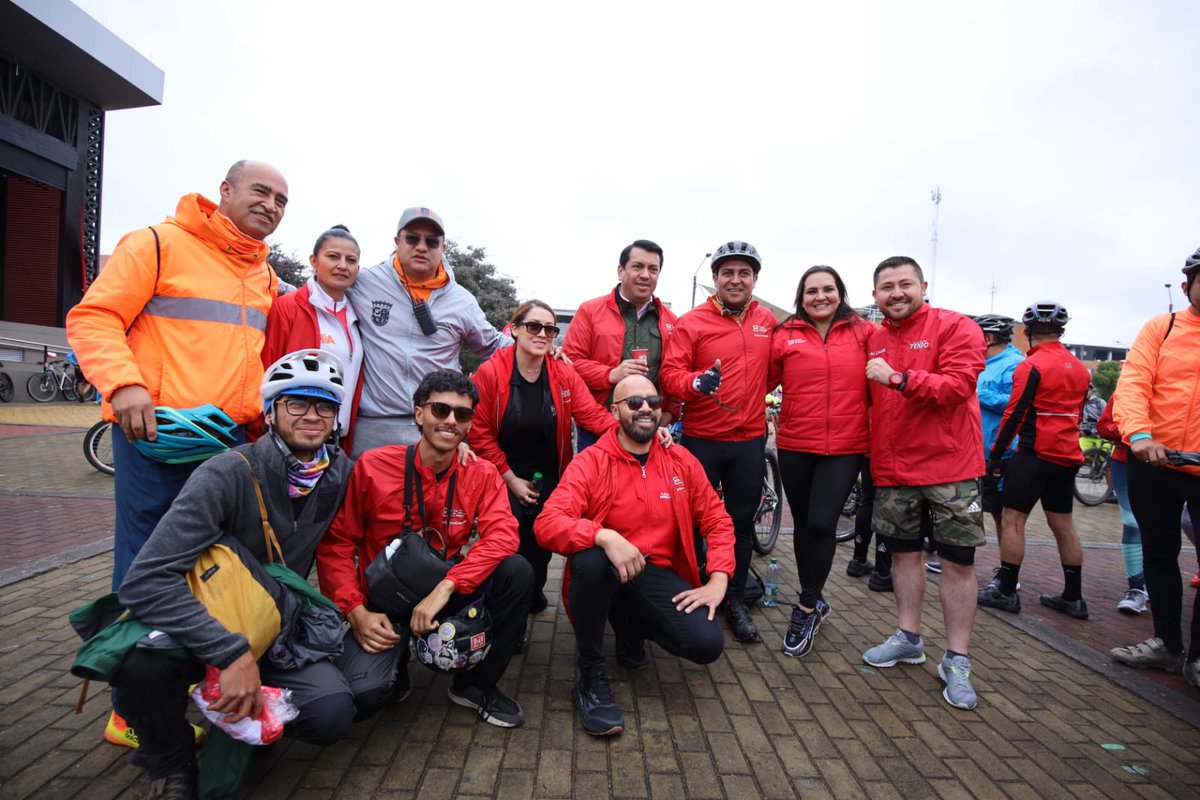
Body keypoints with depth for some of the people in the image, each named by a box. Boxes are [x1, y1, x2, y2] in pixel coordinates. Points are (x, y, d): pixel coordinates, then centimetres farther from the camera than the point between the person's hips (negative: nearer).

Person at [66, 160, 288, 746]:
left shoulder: (265, 276, 18)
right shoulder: (158, 244, -2)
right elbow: (93, 318, -7)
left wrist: (259, 410, 10)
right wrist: (123, 384, -22)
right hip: (154, 433, -6)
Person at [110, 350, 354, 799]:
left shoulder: (340, 473, -7)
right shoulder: (227, 475, -22)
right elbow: (146, 582, -29)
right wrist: (233, 653, -36)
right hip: (204, 632, -3)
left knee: (332, 714, -24)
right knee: (141, 659, -36)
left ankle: (245, 718, 12)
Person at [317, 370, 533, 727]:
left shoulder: (481, 474, -6)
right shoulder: (373, 466, -11)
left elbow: (503, 536, -20)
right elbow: (336, 543, -7)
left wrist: (444, 588, -31)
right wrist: (356, 611, -17)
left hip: (446, 592, 2)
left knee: (517, 570, -24)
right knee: (364, 690, -29)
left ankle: (475, 684, -2)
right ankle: (397, 661, 12)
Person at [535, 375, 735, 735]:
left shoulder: (682, 462, 2)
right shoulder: (590, 462, -10)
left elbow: (717, 522, 6)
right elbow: (547, 524, -22)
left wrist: (718, 581, -8)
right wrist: (605, 536, -38)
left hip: (657, 576, 3)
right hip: (605, 576, -3)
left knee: (708, 643, -21)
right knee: (588, 559, -37)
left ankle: (633, 627, 15)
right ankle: (591, 676, -14)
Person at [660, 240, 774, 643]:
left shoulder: (767, 321, 6)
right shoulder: (691, 322, -6)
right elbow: (670, 373, -14)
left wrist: (754, 397, 12)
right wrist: (697, 382, -32)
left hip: (750, 440, 4)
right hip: (702, 439, -3)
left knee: (742, 521, 12)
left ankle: (735, 599, 27)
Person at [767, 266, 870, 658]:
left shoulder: (863, 334, 3)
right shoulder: (784, 336, 2)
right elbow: (764, 379, 0)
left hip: (846, 447, -1)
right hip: (795, 445, 1)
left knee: (821, 523, -10)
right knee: (803, 523, 12)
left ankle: (806, 608, 11)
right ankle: (814, 602, 33)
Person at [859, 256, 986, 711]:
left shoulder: (955, 328, -7)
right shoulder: (872, 340, 8)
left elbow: (959, 384, -20)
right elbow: (865, 399, 16)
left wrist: (900, 378, -27)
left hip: (950, 466, -5)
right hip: (892, 469, 5)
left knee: (957, 562, 2)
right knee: (903, 553, 14)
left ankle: (957, 661, 15)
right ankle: (909, 639, 31)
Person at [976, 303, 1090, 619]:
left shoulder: (1031, 366, -14)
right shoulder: (1079, 368, 11)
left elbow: (1014, 414, -15)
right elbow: (1077, 413, 18)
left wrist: (995, 455, -9)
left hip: (1036, 454, -8)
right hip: (1068, 456, 8)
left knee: (1013, 519, -2)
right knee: (1063, 523, 13)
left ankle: (1006, 591, 1)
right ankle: (1073, 598, 19)